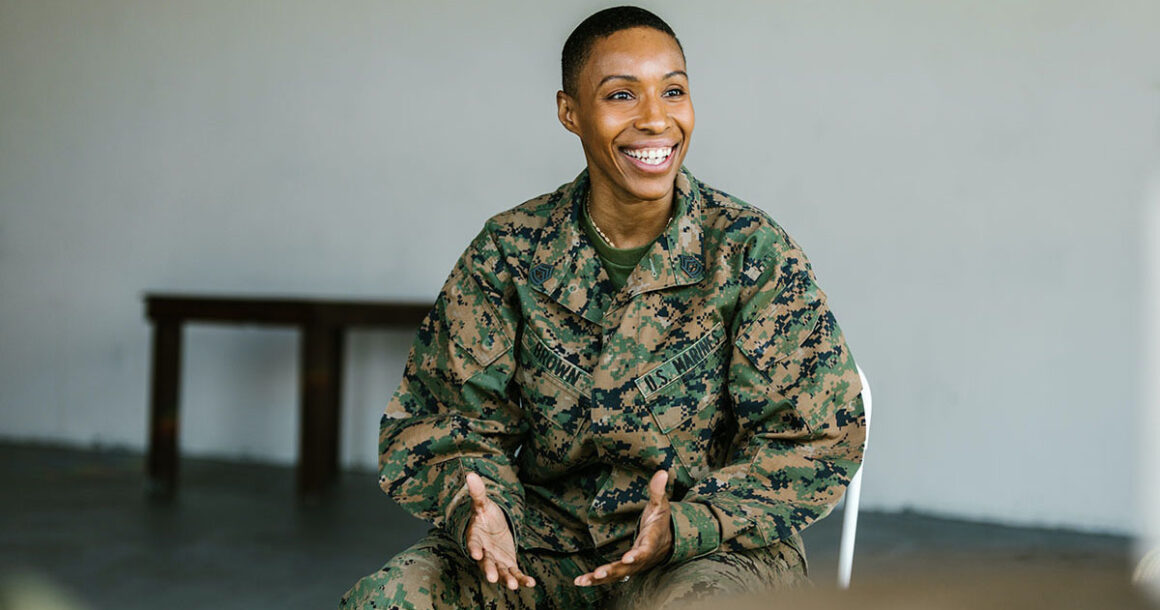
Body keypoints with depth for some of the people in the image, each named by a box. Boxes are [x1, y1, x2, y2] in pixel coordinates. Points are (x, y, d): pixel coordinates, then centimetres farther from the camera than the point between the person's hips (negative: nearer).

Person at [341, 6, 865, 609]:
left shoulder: (752, 251, -7)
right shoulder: (509, 253, -1)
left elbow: (814, 440, -8)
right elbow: (451, 417, 2)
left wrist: (682, 528, -23)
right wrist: (476, 507, -22)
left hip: (713, 549, -1)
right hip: (547, 545, 2)